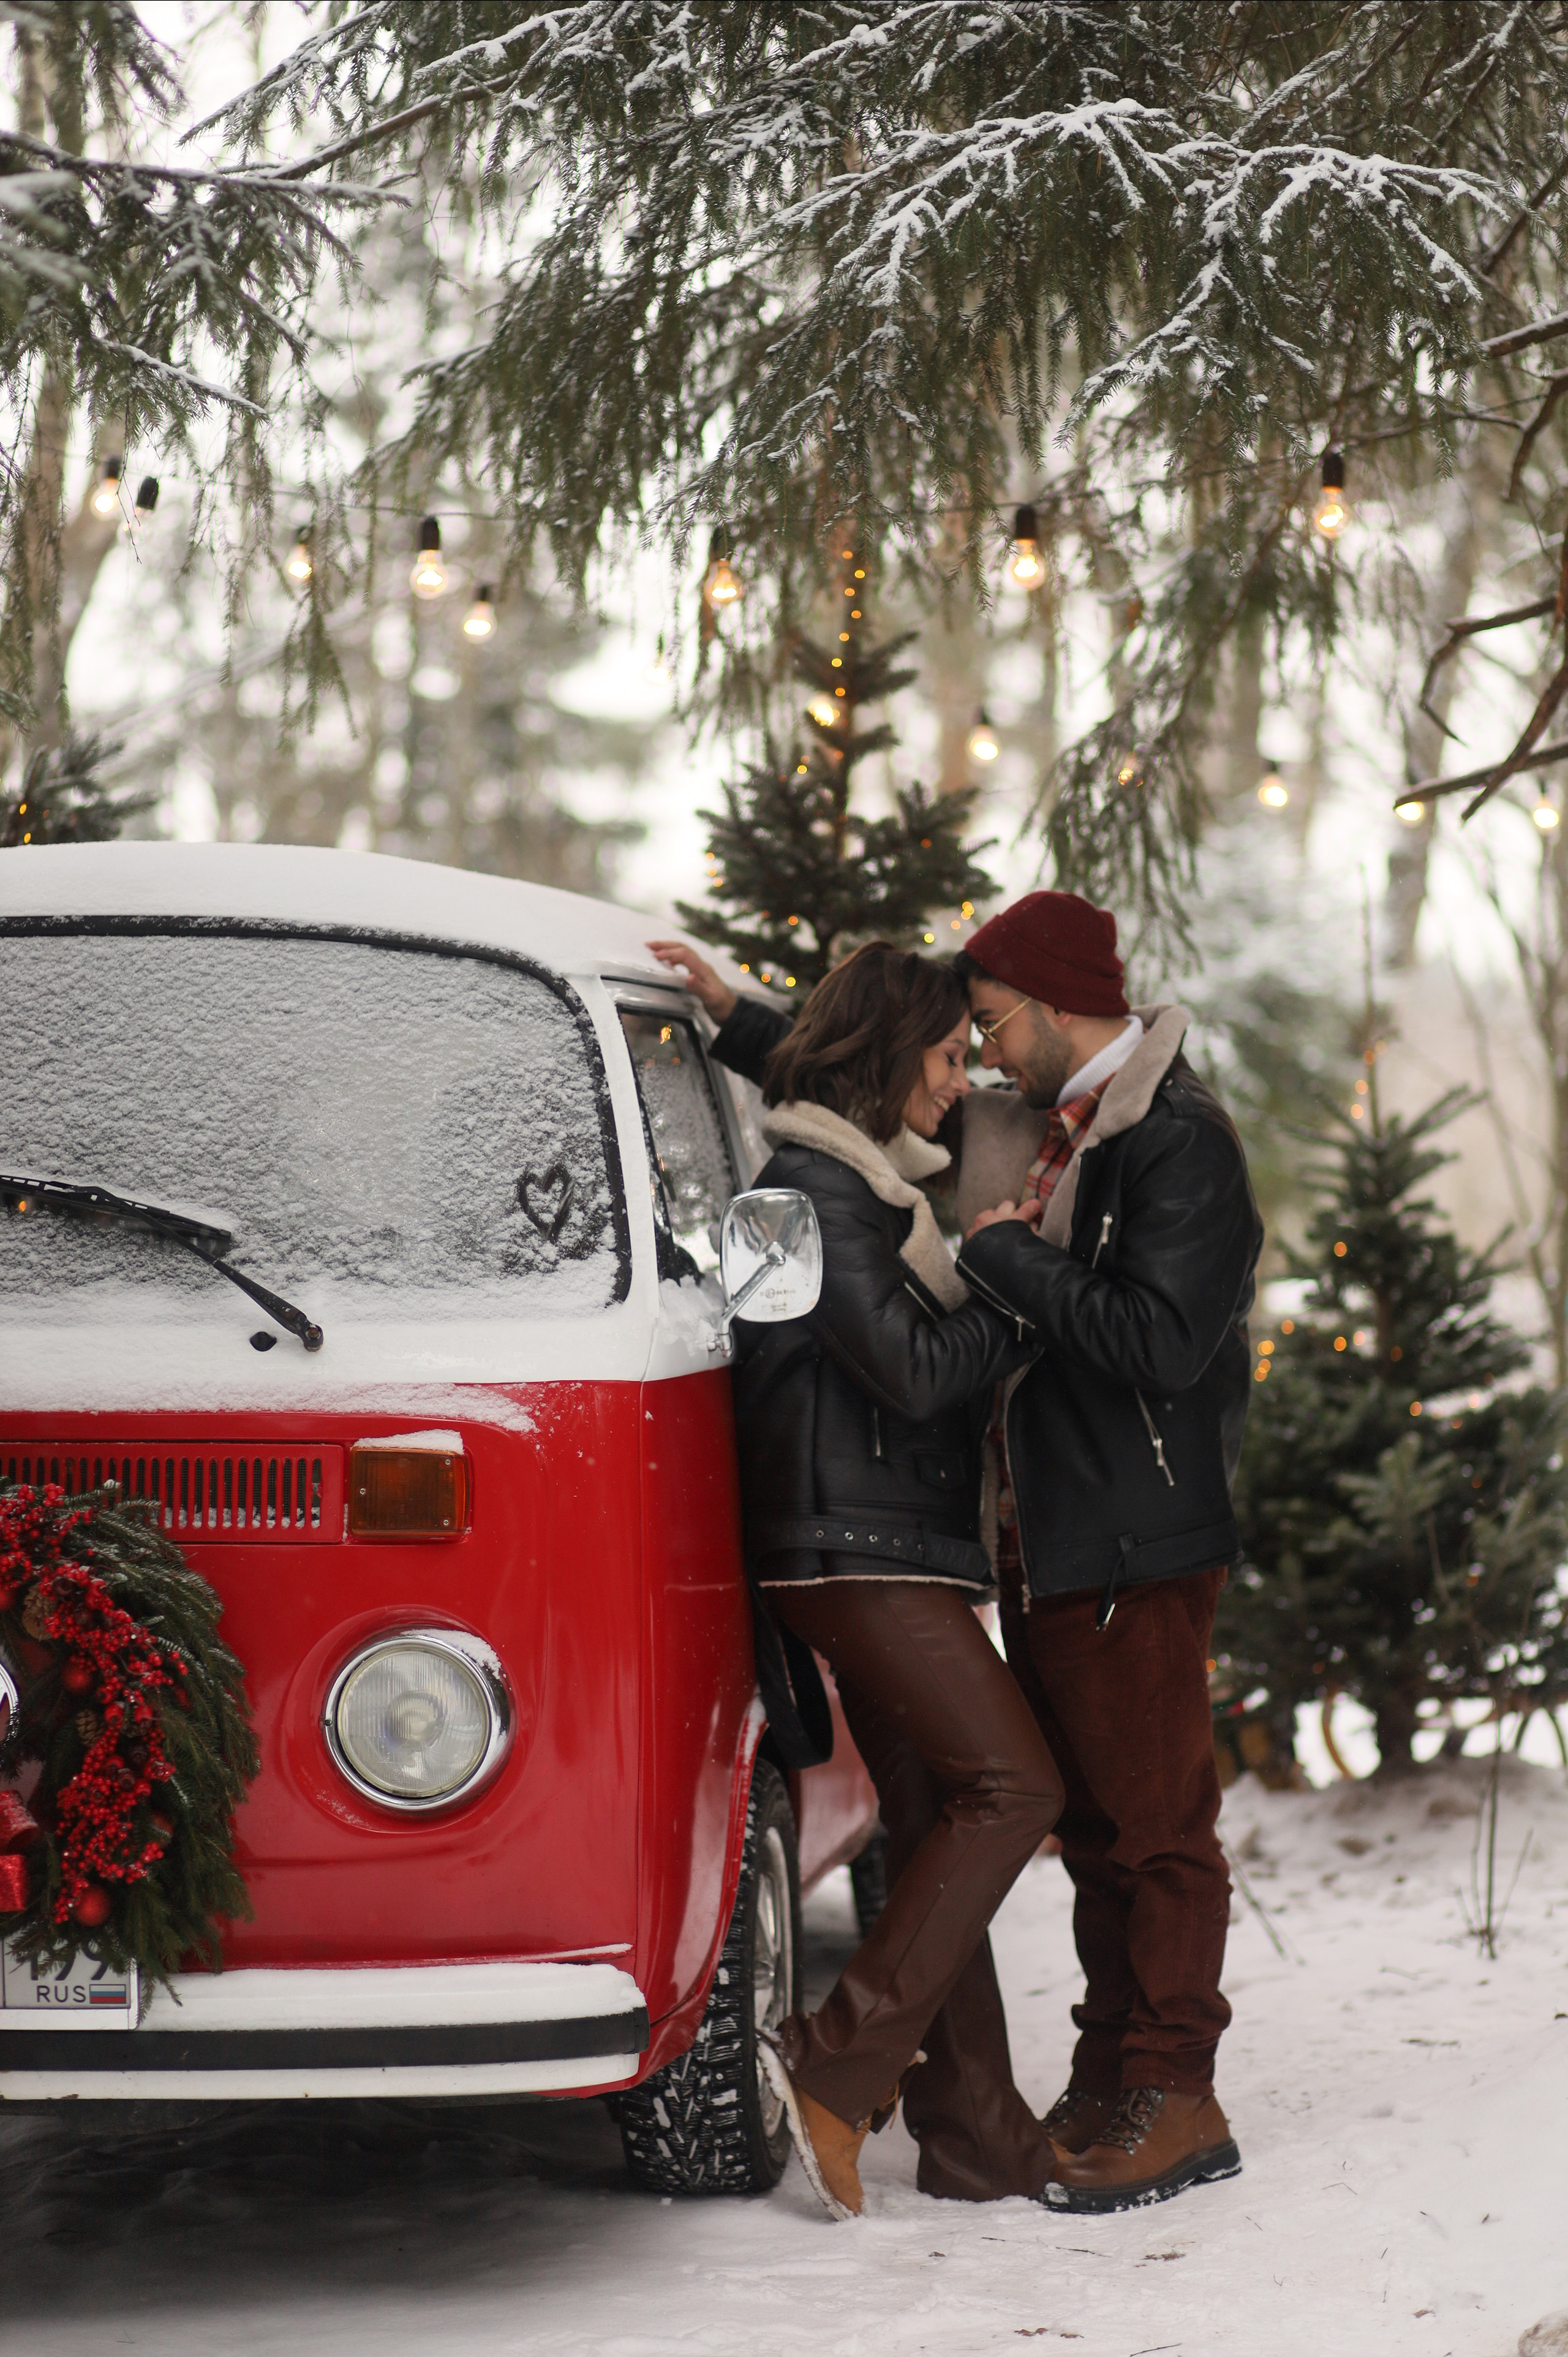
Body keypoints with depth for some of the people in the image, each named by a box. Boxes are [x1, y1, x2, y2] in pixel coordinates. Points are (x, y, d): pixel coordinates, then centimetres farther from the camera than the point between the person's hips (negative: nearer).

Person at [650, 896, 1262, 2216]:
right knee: (1092, 1822, 13)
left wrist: (1003, 1257, -16)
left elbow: (1164, 1342, -24)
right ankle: (1110, 2079, 19)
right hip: (1039, 1533, 9)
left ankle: (1175, 2101, -1)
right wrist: (736, 1021, 25)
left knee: (1157, 1821, -5)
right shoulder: (1025, 1129, 14)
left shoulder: (1181, 1142, -13)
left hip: (1140, 1541, -9)